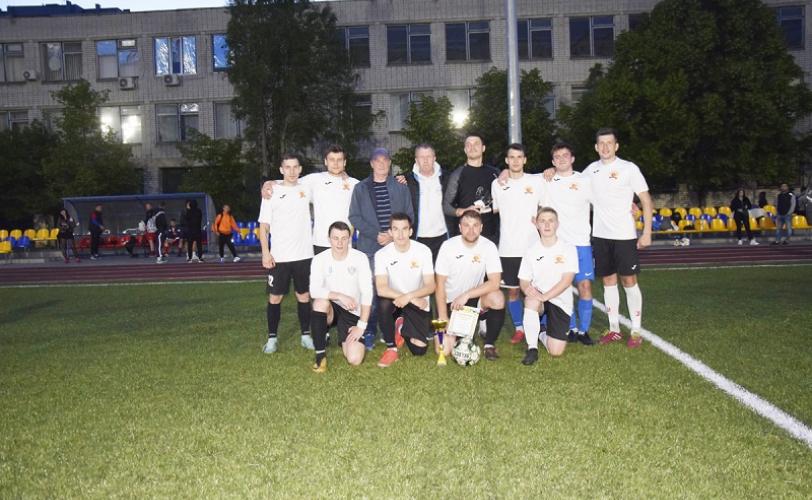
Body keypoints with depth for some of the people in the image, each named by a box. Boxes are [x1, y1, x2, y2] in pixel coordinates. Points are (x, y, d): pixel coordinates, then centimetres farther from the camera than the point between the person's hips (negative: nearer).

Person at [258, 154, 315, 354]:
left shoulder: (306, 189, 5)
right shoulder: (272, 192, 1)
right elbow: (264, 225, 0)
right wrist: (265, 252, -8)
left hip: (304, 255, 2)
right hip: (278, 256, -1)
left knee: (304, 295, 8)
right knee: (275, 297, 2)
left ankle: (306, 335, 19)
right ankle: (272, 338, 12)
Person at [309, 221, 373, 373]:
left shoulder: (360, 258, -11)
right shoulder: (319, 259, -10)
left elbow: (367, 293, -13)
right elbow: (314, 290, -22)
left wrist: (362, 325, -17)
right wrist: (340, 296, -33)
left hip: (352, 312, 0)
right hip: (330, 309, 0)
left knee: (355, 360, -17)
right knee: (320, 301, -36)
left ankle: (344, 339, 22)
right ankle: (320, 354, -17)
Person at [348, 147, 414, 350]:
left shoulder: (401, 188, 10)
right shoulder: (360, 188, 7)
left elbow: (409, 215, 8)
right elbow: (354, 217, 2)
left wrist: (394, 234, -8)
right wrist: (376, 234, -10)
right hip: (369, 247, -1)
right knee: (371, 290, -4)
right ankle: (369, 332, 3)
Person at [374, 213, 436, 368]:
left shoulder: (423, 251, -13)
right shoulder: (382, 254, -16)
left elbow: (430, 286, -15)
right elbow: (381, 289, -25)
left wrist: (409, 296, -32)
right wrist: (414, 300, -32)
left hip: (418, 304, 1)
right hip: (394, 300, 0)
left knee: (419, 350, -12)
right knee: (383, 301, -36)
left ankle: (402, 329, 24)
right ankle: (391, 348, -14)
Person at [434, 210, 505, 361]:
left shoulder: (489, 247, -12)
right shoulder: (448, 246, -13)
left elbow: (495, 282, -20)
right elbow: (440, 284, -9)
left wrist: (466, 295, -28)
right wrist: (443, 317, -14)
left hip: (475, 299, 0)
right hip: (450, 302, 0)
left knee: (497, 298, -32)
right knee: (444, 350, -14)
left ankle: (490, 344, -9)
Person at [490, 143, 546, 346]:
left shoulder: (537, 181, 3)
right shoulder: (497, 184, 7)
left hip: (532, 246, -2)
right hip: (507, 248, 2)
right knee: (512, 290, 7)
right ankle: (519, 329, 19)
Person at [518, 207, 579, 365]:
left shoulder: (568, 248, -5)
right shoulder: (531, 251, 1)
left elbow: (567, 280, -14)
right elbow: (524, 281, 1)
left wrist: (545, 296, -26)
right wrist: (527, 288, -25)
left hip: (561, 301, -1)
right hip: (538, 297, 1)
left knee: (556, 351, -12)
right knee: (532, 299, -38)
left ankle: (542, 334, 25)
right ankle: (532, 348, -22)